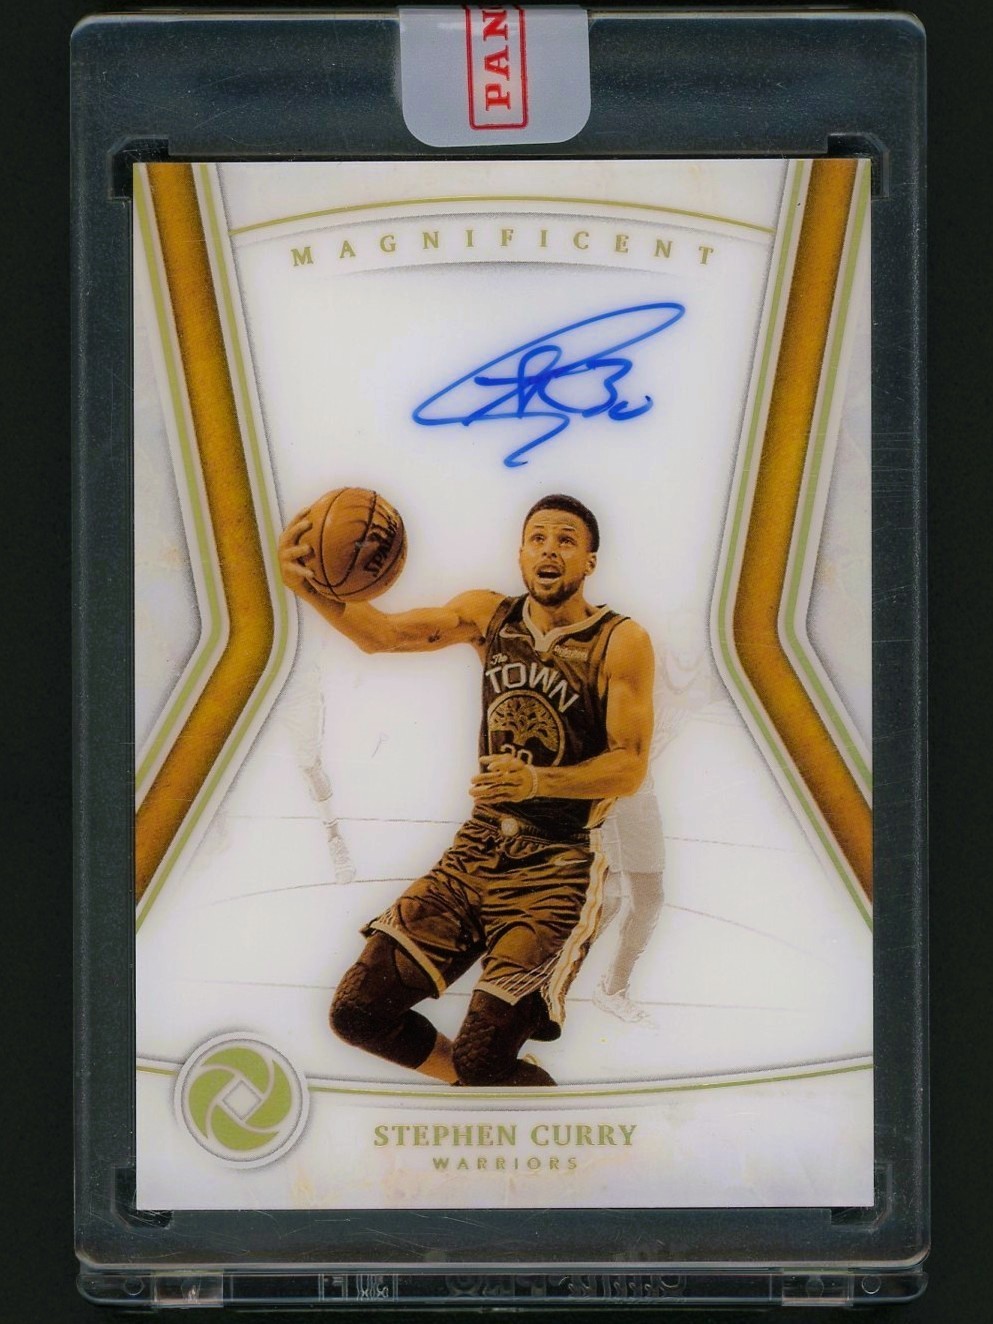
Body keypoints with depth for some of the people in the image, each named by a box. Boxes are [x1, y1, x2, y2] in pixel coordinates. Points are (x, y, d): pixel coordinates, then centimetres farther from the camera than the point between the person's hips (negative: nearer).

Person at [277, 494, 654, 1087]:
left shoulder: (622, 643, -10)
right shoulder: (489, 614, 4)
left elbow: (631, 767, -14)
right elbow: (381, 633, 3)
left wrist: (539, 781, -31)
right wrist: (307, 586, -16)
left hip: (560, 865, -5)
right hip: (481, 844, 5)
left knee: (481, 1060, -17)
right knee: (359, 1012, -3)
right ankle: (486, 1087, 24)